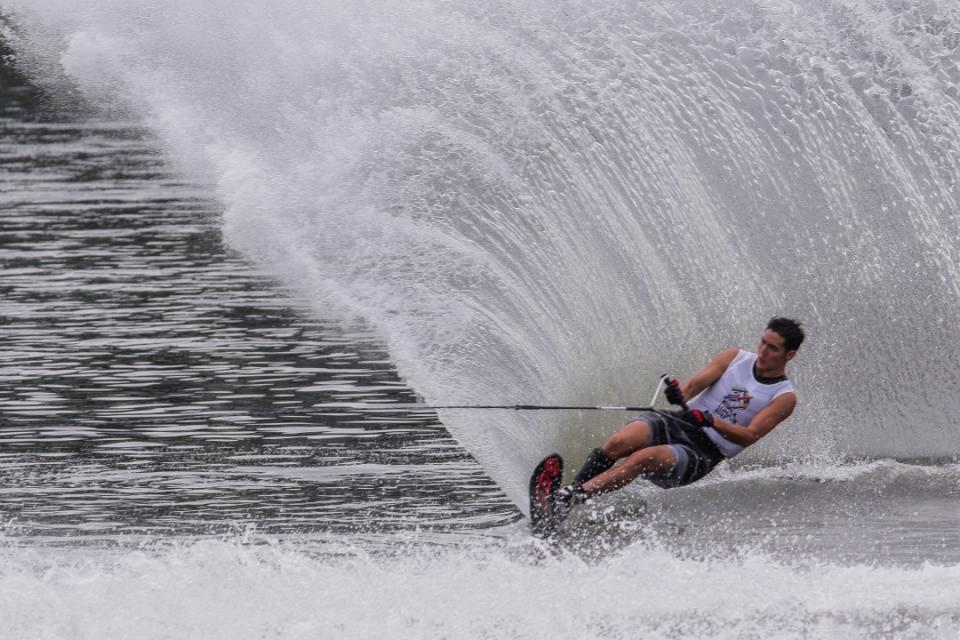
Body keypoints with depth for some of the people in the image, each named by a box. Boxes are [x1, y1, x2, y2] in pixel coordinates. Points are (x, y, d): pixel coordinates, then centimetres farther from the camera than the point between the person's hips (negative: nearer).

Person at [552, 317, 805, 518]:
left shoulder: (784, 397, -1)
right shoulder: (735, 357, 9)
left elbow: (750, 436, -14)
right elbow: (696, 383, -4)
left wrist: (711, 421, -30)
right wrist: (680, 395, -28)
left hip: (703, 452, -3)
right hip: (676, 423, 3)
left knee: (645, 458, -32)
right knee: (619, 442, -28)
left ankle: (571, 498, -40)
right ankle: (571, 490, -31)